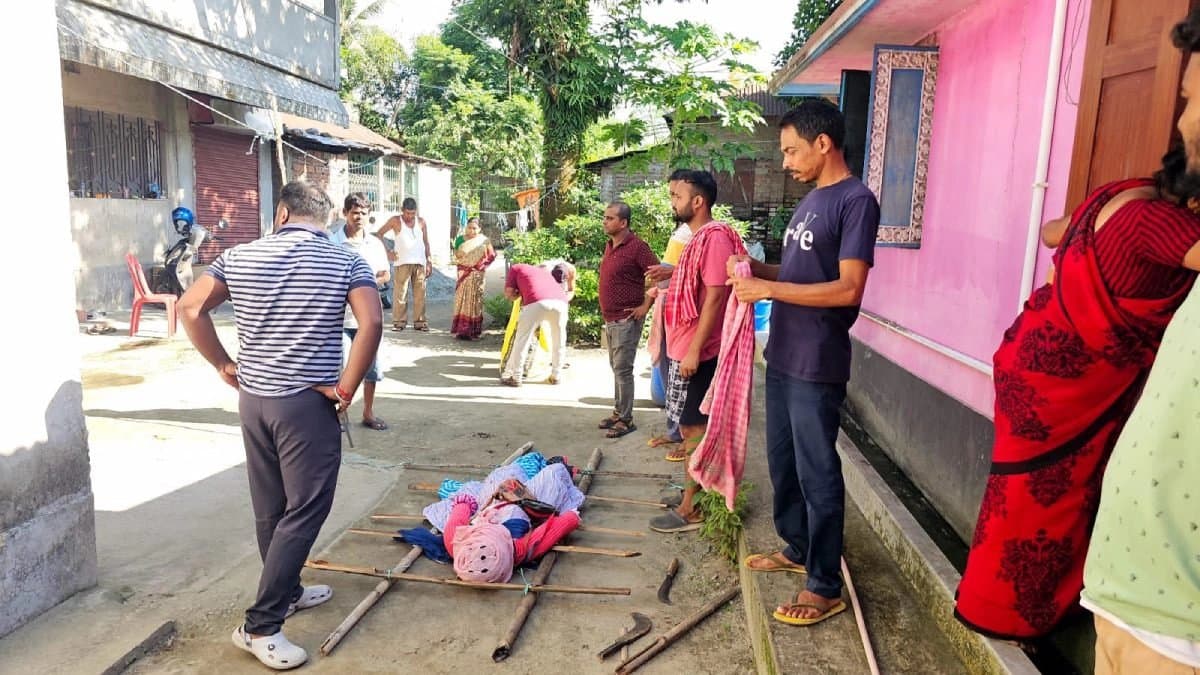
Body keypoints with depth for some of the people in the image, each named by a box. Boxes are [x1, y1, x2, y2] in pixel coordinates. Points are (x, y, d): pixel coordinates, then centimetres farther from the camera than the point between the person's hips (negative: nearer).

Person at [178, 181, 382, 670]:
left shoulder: (240, 257, 4)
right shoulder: (346, 262, -7)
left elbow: (190, 308, 2)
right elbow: (371, 324, -20)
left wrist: (223, 365, 9)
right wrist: (346, 388, -12)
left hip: (253, 398, 5)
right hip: (308, 403, -5)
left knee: (270, 509, 17)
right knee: (304, 511, 2)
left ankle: (288, 592, 35)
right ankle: (260, 625, 4)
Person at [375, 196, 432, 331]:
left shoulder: (421, 221, 11)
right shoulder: (395, 221, 2)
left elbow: (426, 243, 14)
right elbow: (378, 234, 4)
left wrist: (428, 261, 8)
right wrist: (387, 252, -3)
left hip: (420, 262, 3)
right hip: (402, 263, -3)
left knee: (420, 294, 2)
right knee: (400, 294, -6)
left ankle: (419, 321, 7)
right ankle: (399, 321, -1)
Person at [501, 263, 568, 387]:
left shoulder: (516, 268, 30)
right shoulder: (545, 271, 43)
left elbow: (508, 294, 22)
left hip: (537, 302, -4)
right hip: (560, 301, 4)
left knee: (522, 339, 10)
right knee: (559, 341, 22)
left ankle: (515, 377, 13)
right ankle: (556, 376, 29)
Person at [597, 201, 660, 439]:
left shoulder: (636, 246, -15)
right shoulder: (610, 245, 11)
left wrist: (646, 306, -16)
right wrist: (606, 313, 16)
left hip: (626, 320, -9)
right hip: (610, 319, 9)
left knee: (623, 369, -5)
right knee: (616, 367, 16)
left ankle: (626, 419, 4)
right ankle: (618, 412, 26)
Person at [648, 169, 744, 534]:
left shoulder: (715, 237, -16)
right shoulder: (698, 238, 16)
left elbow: (715, 296, -22)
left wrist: (694, 350, -23)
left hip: (698, 351, -10)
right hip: (684, 349, 10)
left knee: (694, 426, -3)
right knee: (691, 425, 16)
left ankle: (691, 509, 6)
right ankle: (695, 490, 28)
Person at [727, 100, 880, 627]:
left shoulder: (856, 200, -13)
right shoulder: (811, 200, 15)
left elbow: (848, 289, -21)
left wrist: (768, 289, -20)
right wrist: (757, 267, 3)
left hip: (817, 365, -9)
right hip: (782, 356, 9)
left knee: (817, 472, 0)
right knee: (783, 462, 18)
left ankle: (826, 586, 13)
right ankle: (796, 548, 36)